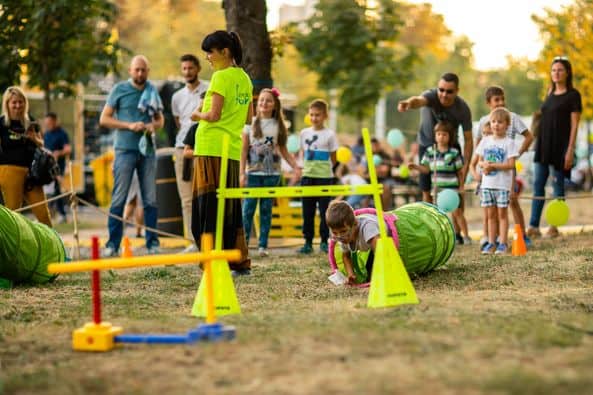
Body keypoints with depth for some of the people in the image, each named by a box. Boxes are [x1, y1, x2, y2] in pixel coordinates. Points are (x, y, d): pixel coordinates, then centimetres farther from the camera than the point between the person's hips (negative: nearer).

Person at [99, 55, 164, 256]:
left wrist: (153, 126, -5)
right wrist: (129, 125, -12)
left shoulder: (153, 91, 11)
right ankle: (113, 244, -1)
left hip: (147, 150, 3)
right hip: (125, 149, -3)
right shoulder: (120, 89, 1)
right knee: (118, 199, -5)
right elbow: (104, 119, 0)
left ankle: (152, 243, 10)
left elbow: (160, 119, 19)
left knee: (150, 200, 4)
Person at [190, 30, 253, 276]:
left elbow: (213, 115, -16)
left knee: (210, 208, -6)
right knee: (231, 208, 13)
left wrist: (198, 115, 2)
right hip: (233, 150, 8)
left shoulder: (221, 77, -9)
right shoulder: (244, 78, 15)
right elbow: (248, 118, 20)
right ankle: (240, 263, 16)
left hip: (212, 149, -8)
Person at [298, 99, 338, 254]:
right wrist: (306, 168, 7)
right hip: (307, 176, 3)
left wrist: (324, 169, 3)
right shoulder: (304, 133, 7)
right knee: (307, 211, 4)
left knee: (324, 210, 0)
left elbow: (333, 159, 2)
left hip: (324, 177, -3)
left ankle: (324, 241, 8)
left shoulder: (330, 134, -3)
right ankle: (308, 242, 9)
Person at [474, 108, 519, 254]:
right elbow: (480, 161, 11)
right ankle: (491, 243, 12)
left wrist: (493, 165, -18)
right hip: (487, 183, 4)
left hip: (503, 184, -4)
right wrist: (484, 165, -11)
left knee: (502, 214, 0)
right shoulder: (485, 141, 9)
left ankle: (503, 243, 2)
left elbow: (510, 164, -13)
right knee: (491, 214, 8)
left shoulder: (509, 143, -5)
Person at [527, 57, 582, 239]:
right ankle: (533, 227, 2)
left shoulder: (573, 95, -5)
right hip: (543, 144, 6)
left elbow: (574, 124, -9)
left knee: (557, 184, -1)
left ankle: (554, 226, 5)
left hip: (560, 146, -6)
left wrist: (570, 150, -15)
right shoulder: (550, 94, 15)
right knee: (538, 184, 2)